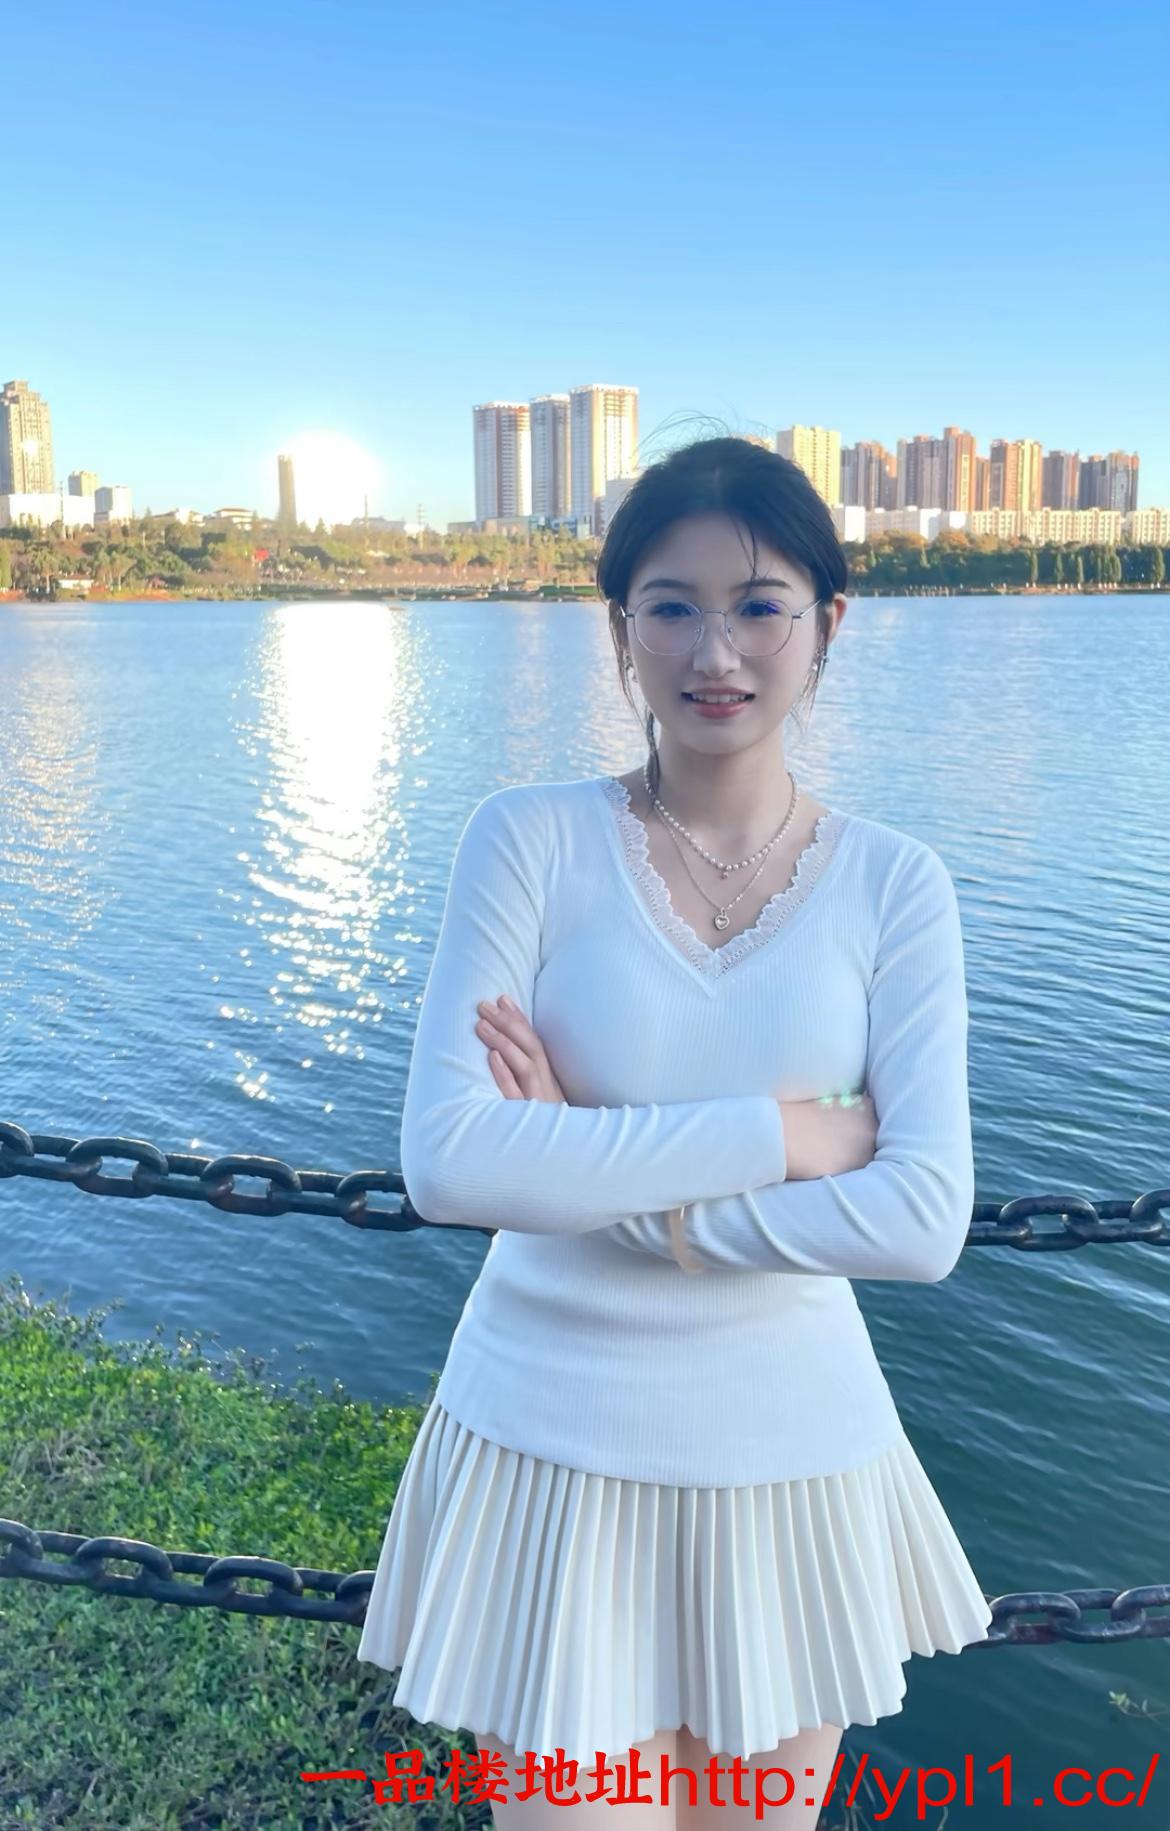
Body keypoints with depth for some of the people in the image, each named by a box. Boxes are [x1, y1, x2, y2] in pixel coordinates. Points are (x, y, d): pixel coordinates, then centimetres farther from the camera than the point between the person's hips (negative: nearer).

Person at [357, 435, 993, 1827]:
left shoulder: (893, 885, -5)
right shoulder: (530, 840, -9)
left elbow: (924, 1220, -13)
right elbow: (446, 1160, -19)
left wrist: (598, 1175, -18)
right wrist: (784, 1133, -19)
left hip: (794, 1453, 2)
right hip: (552, 1446, -2)